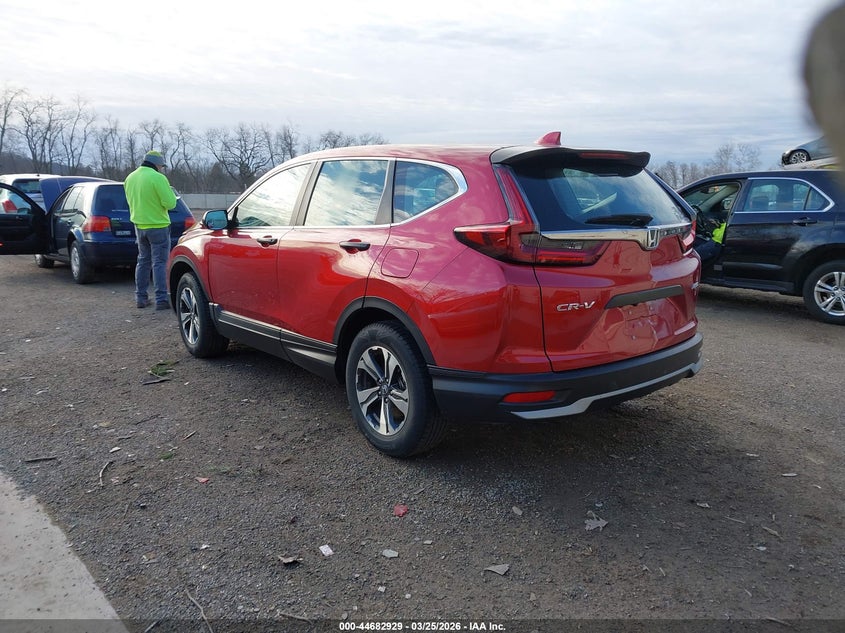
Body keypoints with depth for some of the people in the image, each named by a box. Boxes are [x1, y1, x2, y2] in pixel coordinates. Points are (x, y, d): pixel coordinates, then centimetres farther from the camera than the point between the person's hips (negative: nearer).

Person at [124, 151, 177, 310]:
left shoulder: (130, 178, 9)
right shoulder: (158, 178, -16)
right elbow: (170, 203, -17)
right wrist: (169, 191, 1)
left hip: (139, 225, 7)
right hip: (158, 226, -7)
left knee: (143, 261, 15)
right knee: (159, 263, -5)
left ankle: (141, 297, 17)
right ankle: (161, 299, -6)